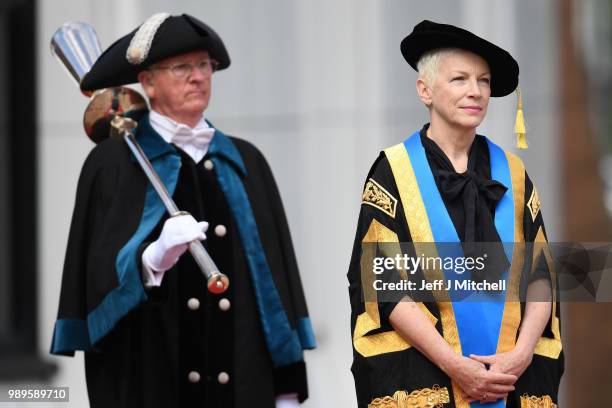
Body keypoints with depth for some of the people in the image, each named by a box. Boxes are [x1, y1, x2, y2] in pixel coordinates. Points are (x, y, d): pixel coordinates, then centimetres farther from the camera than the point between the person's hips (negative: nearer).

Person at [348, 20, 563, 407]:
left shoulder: (512, 173, 9)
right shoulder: (393, 172, -1)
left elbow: (541, 274, 5)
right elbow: (382, 284, -8)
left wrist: (521, 354, -12)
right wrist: (455, 366, -17)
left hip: (516, 376, 3)